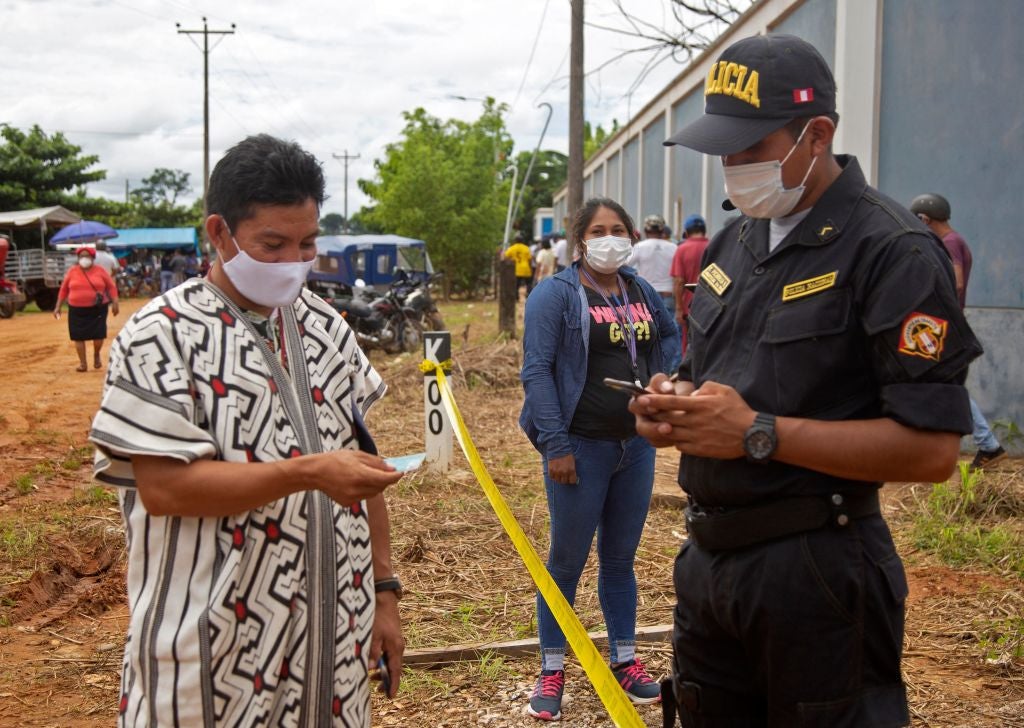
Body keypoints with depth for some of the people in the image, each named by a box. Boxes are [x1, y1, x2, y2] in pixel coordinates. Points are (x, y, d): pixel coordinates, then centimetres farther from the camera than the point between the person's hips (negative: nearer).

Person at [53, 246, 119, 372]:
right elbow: (63, 289, 10)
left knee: (98, 334, -3)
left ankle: (96, 355, 28)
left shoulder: (100, 271, 2)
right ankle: (83, 363, 9)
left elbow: (111, 286, 5)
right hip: (77, 310, 1)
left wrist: (114, 303, -4)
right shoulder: (72, 271, 4)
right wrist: (58, 306, 8)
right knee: (78, 336, -1)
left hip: (97, 309, -1)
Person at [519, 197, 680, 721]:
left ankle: (624, 660, 26)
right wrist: (555, 444, -18)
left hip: (636, 445, 5)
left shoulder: (641, 291, 7)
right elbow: (536, 370, -13)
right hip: (581, 447, -5)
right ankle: (552, 671, 15)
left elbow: (671, 335, 25)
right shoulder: (557, 294, -9)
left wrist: (661, 380, 5)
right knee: (567, 560, 3)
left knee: (621, 558, 15)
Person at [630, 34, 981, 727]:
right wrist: (674, 405, -1)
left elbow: (932, 448, -20)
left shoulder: (892, 249, -14)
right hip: (708, 557, 8)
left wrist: (757, 433, -22)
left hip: (817, 567, -8)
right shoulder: (736, 241, 12)